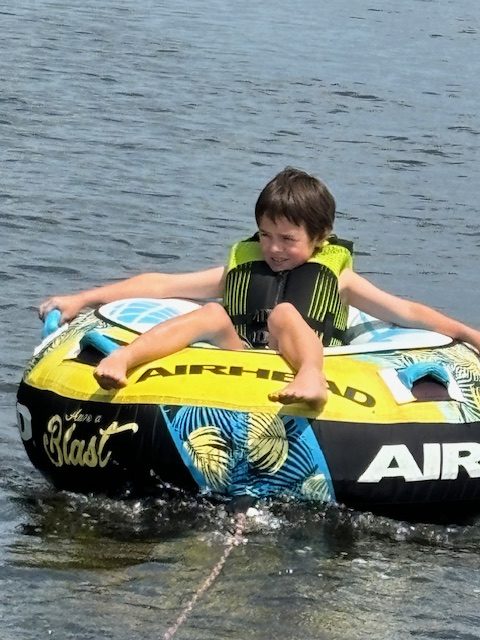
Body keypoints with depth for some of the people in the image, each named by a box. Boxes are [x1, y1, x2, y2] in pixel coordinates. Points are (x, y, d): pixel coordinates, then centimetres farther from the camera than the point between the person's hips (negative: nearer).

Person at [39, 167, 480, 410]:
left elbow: (407, 313, 14)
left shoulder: (338, 278, 18)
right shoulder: (240, 268, 23)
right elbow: (161, 285, 19)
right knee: (213, 315, -21)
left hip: (298, 367, -2)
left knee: (284, 314, -25)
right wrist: (84, 299, 14)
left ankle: (312, 377, -54)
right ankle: (122, 359, -41)